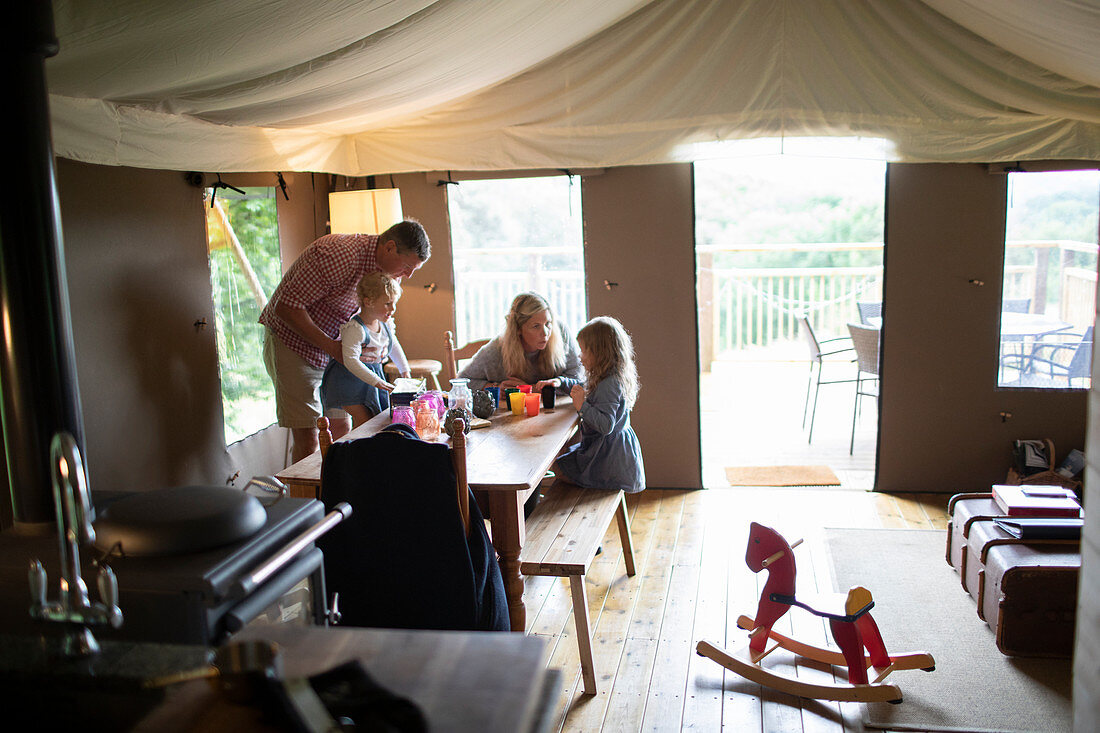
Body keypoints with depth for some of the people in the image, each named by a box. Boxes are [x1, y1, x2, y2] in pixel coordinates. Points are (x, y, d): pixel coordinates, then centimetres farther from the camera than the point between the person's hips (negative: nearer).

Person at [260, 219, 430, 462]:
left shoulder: (388, 267, -3)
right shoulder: (339, 256, -29)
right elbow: (286, 307, -28)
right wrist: (332, 347, -27)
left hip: (331, 349, 8)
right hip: (292, 343, -7)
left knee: (341, 428, 6)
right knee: (307, 437, -9)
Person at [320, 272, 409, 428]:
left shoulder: (386, 324, -1)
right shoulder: (355, 328, -27)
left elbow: (394, 346, 20)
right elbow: (351, 361, -33)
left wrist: (405, 371, 21)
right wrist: (377, 382, -34)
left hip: (375, 373, 8)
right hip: (350, 379, -8)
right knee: (363, 422, -13)